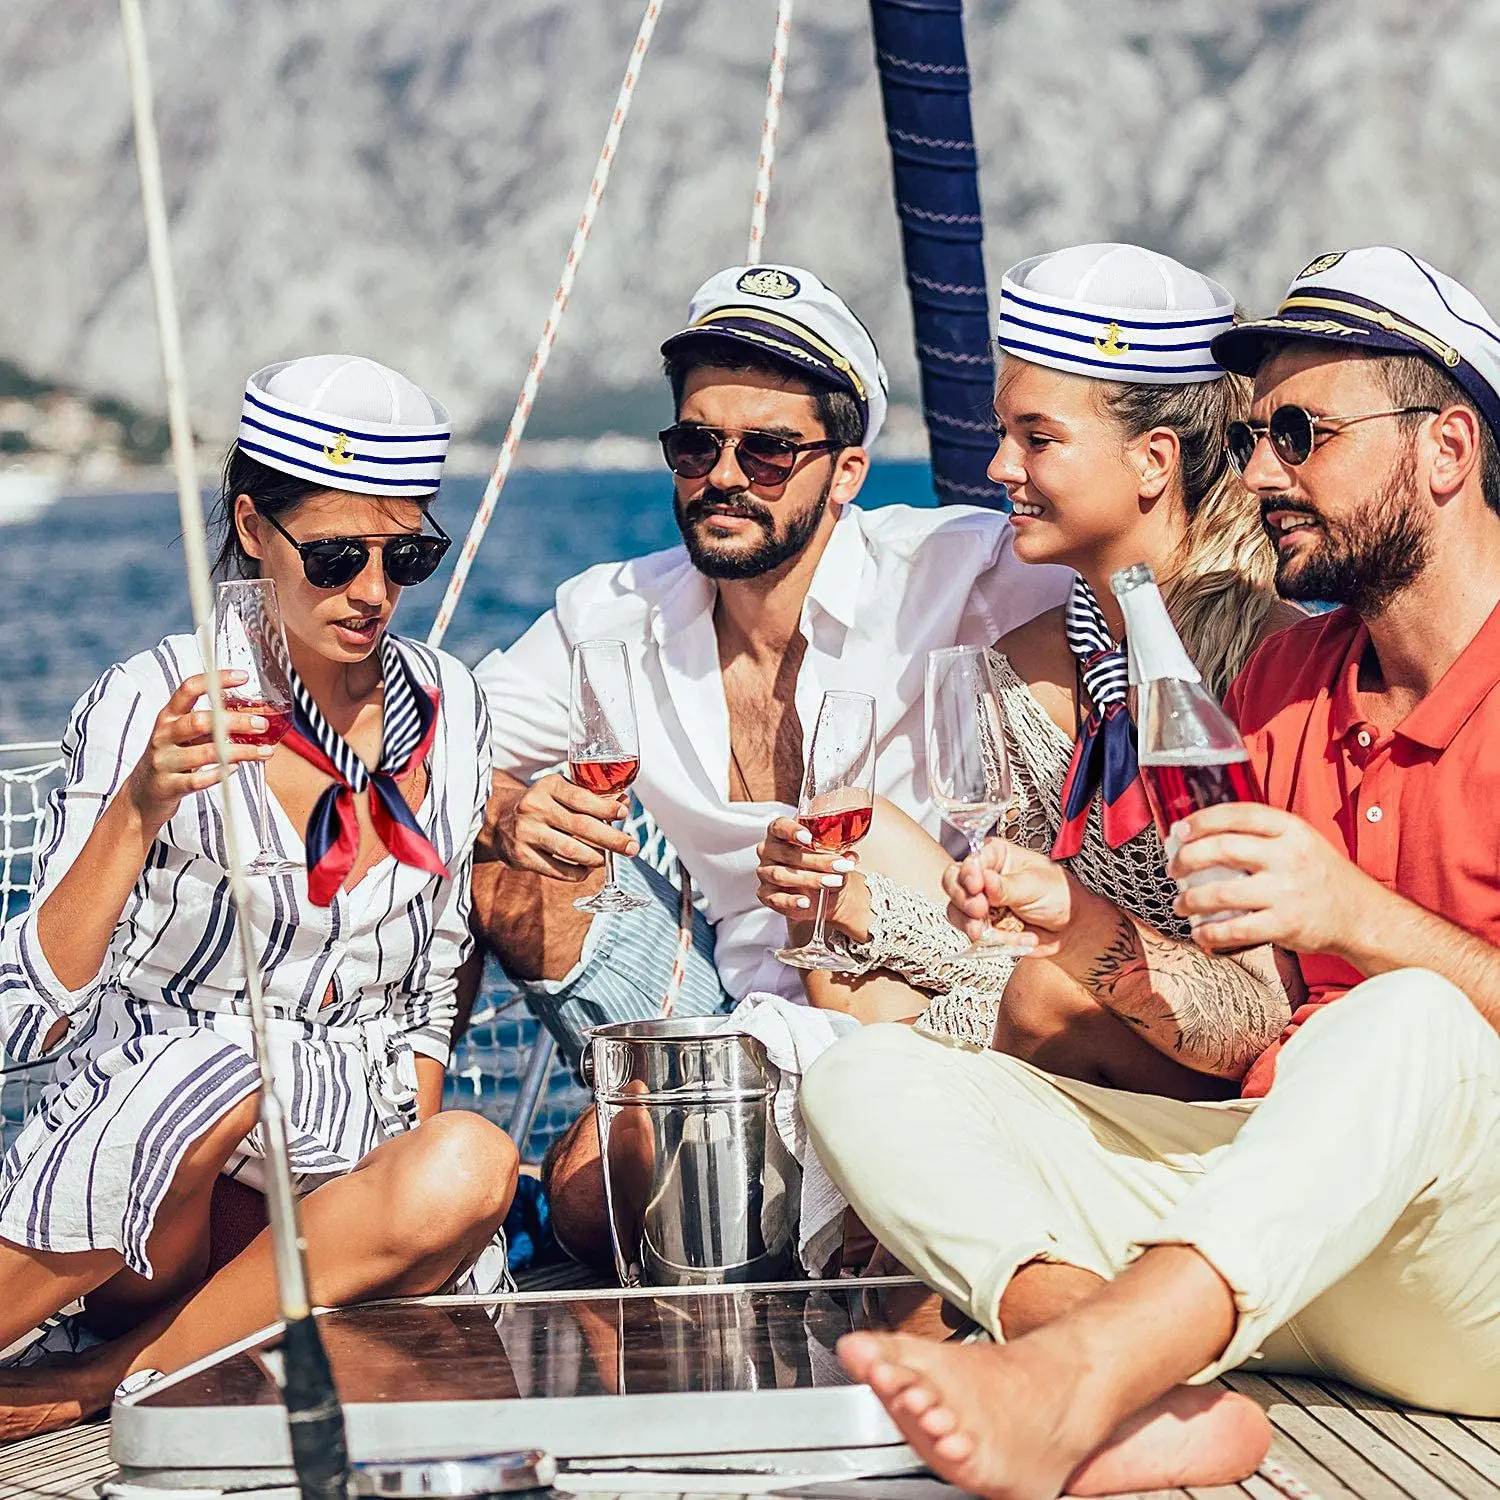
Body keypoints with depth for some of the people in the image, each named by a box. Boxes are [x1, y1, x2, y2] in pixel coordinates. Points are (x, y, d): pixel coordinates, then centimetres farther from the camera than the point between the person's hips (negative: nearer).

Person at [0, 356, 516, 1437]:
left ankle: (87, 1385, -20)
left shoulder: (451, 711, 6)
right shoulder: (149, 706, -9)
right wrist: (139, 810, -31)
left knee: (467, 1166, -31)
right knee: (213, 1063, -38)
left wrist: (415, 1148, -2)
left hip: (335, 1159, 4)